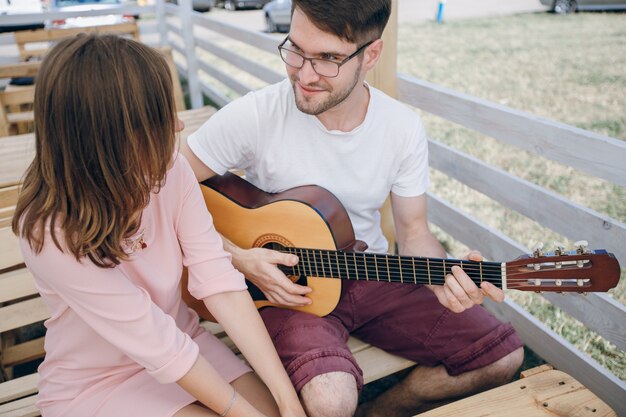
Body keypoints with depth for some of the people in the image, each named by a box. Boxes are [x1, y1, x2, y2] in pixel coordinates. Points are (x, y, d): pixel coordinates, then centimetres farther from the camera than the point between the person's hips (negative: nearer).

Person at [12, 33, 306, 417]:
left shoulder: (171, 171, -15)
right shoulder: (53, 233, -29)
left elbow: (220, 282, -18)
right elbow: (158, 344, -26)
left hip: (182, 340, 4)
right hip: (93, 386, -4)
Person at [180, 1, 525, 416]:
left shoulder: (404, 128, -8)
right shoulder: (254, 115, -18)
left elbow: (413, 231, 0)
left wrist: (443, 275, -21)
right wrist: (239, 258, -19)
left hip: (373, 277, 4)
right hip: (287, 286, -4)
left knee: (503, 355, -1)